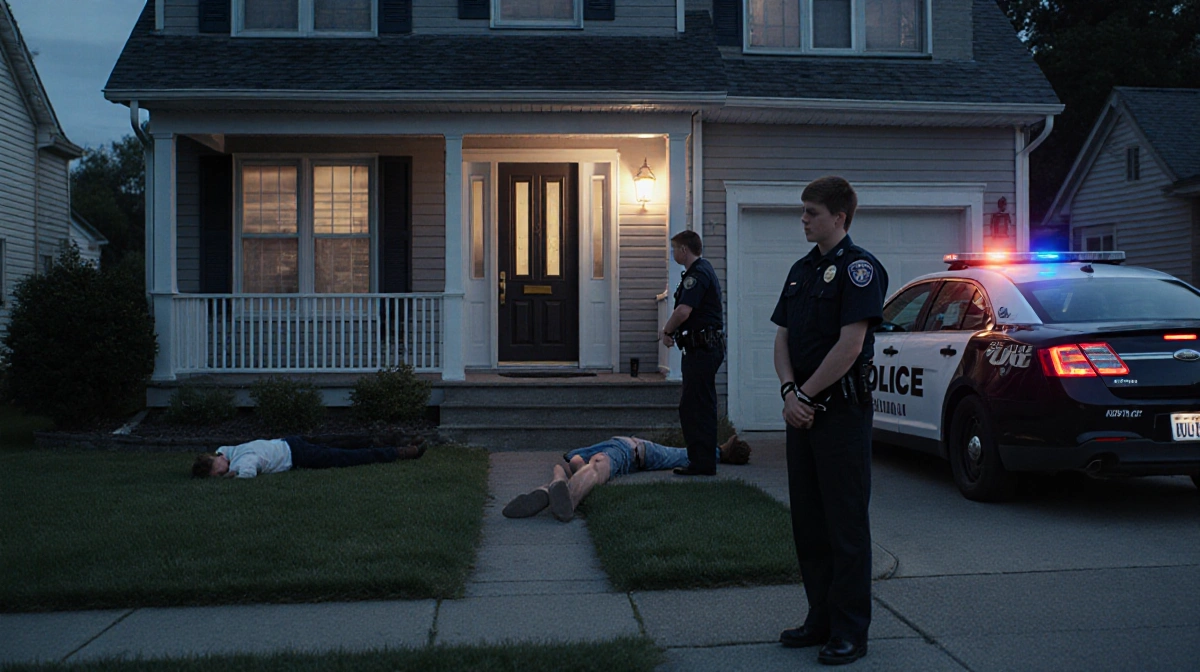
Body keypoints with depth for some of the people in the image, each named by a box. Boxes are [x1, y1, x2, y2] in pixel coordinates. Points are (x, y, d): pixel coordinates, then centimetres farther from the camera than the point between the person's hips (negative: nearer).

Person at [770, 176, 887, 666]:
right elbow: (783, 338, 12)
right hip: (802, 410, 8)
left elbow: (849, 344, -18)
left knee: (845, 523, -1)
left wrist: (805, 396, -14)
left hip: (842, 410, -8)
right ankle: (821, 619, 25)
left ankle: (850, 632, 9)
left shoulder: (858, 267, -10)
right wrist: (789, 392, -4)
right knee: (807, 519, 13)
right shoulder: (802, 270, 15)